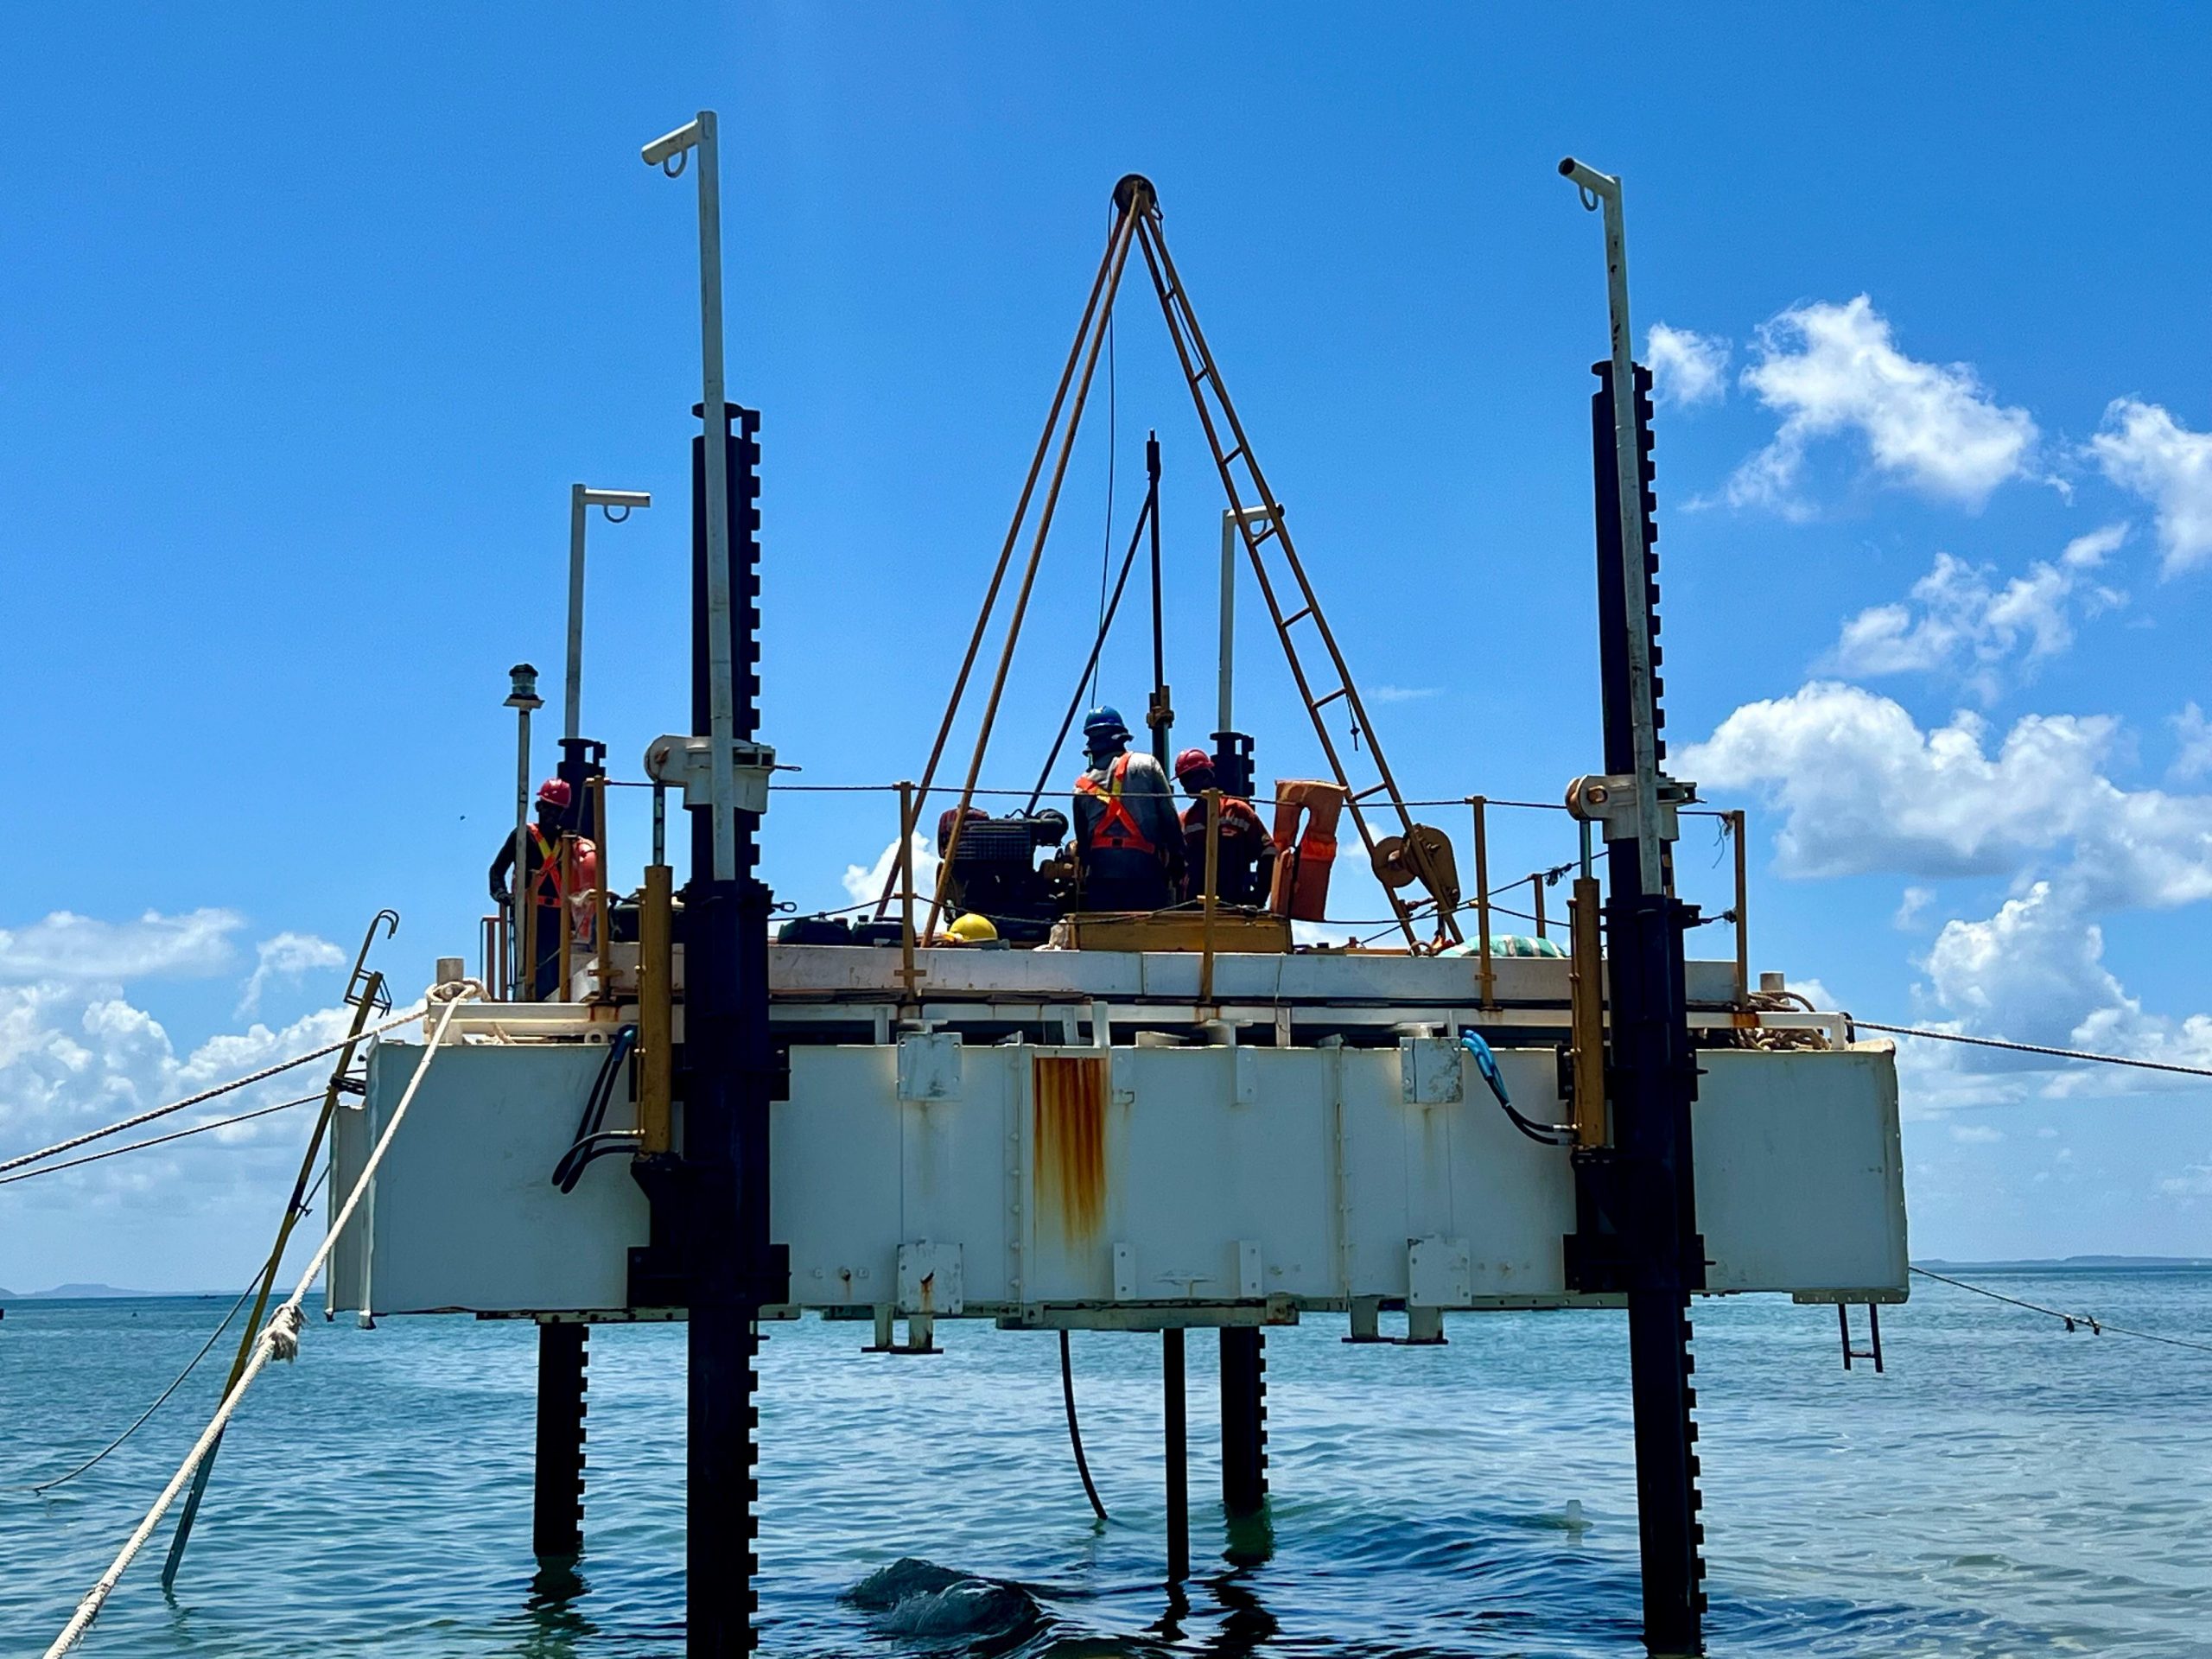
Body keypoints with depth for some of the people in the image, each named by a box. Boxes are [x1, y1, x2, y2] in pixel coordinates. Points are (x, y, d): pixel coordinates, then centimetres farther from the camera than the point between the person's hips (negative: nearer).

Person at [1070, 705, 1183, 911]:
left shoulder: (1082, 785, 13)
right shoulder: (1146, 765, 3)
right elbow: (1170, 818, -1)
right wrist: (1177, 862, 3)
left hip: (1100, 874, 3)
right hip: (1144, 869, -3)